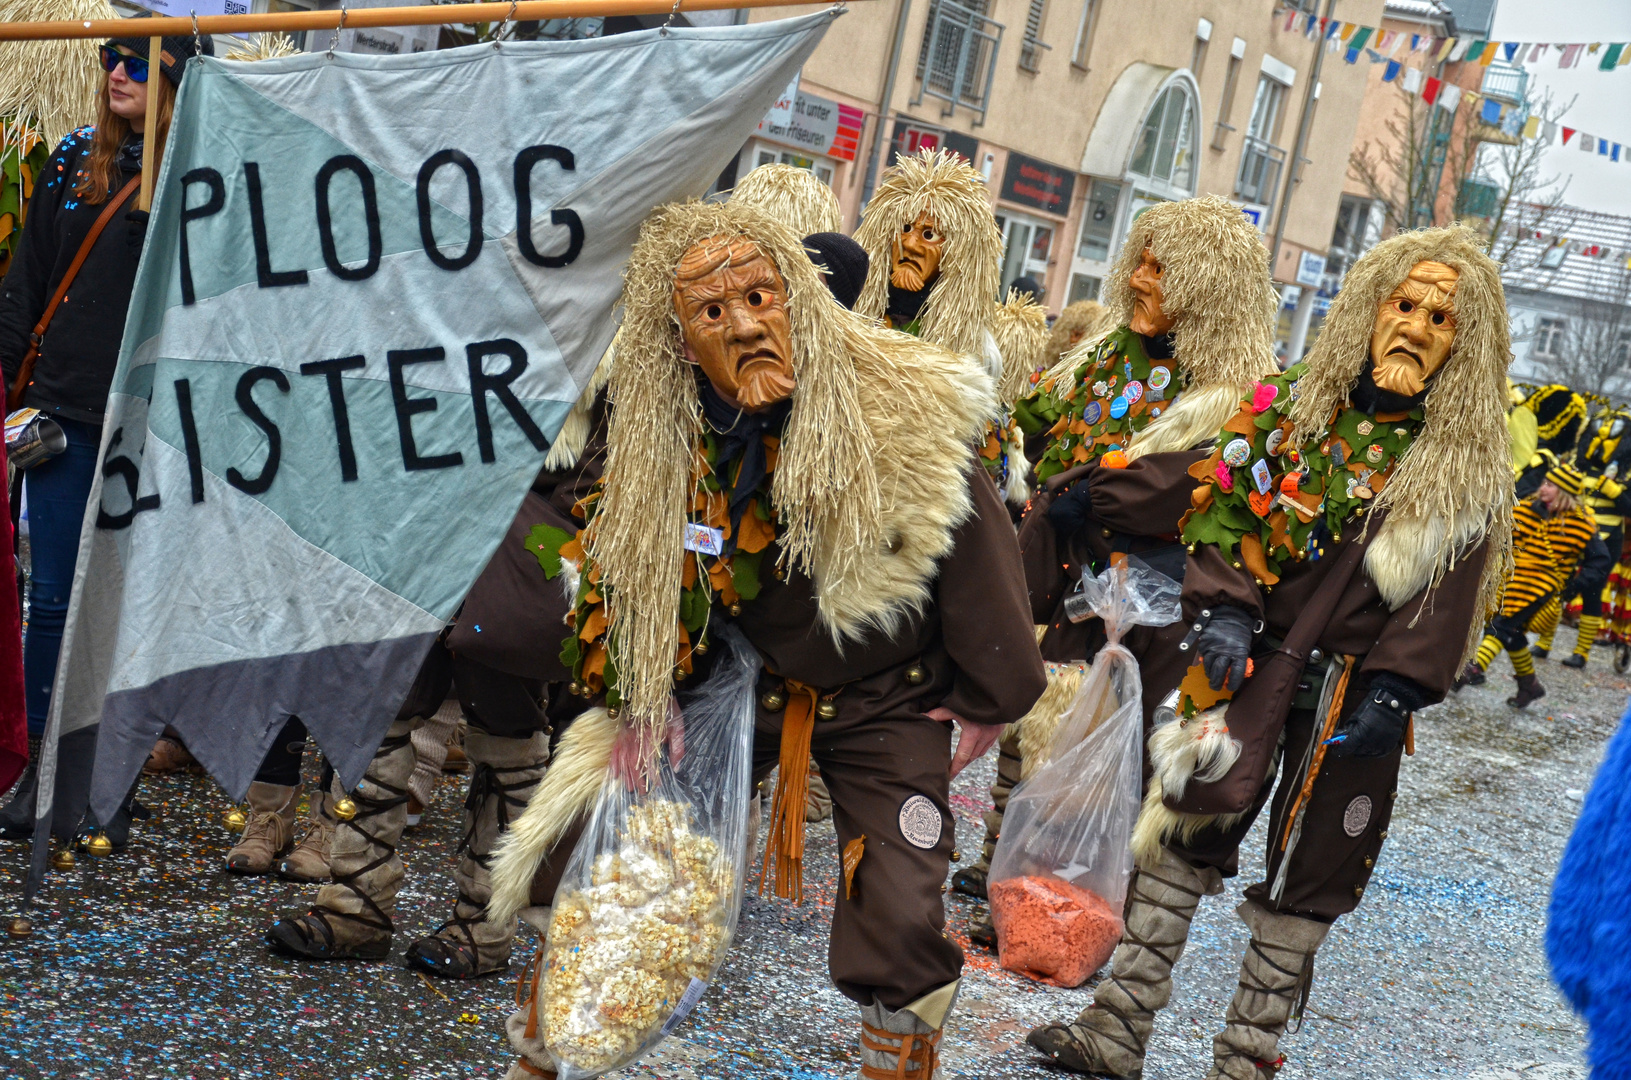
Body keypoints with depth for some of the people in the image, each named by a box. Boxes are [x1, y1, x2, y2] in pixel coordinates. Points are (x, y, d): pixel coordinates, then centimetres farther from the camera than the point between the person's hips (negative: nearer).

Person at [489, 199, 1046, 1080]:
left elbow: (974, 547, -13)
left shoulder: (903, 408, -24)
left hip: (889, 701, -3)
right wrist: (637, 697, -2)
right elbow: (627, 562, 6)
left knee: (900, 935, -14)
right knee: (578, 840, 1)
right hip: (753, 680, 3)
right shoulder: (660, 439, -12)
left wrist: (986, 698, -6)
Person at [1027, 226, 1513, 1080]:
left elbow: (1447, 593, -4)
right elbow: (1220, 512, 3)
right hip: (1251, 661, 1)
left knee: (1307, 876, 7)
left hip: (1349, 686, -1)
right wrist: (1223, 609, -10)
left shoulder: (1465, 465, -1)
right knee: (1183, 833, 1)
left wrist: (1394, 692, -12)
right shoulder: (1291, 407, 4)